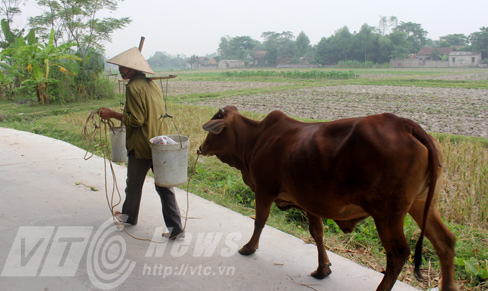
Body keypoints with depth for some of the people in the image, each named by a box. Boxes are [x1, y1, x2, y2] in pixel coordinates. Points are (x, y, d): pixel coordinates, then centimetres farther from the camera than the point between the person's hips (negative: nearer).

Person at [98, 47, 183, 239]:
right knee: (163, 185, 7)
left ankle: (129, 216, 37)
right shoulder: (153, 85, 10)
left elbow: (135, 120, -18)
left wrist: (113, 114, -8)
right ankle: (175, 227, 6)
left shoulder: (133, 87, -15)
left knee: (134, 184, 15)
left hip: (140, 146, -7)